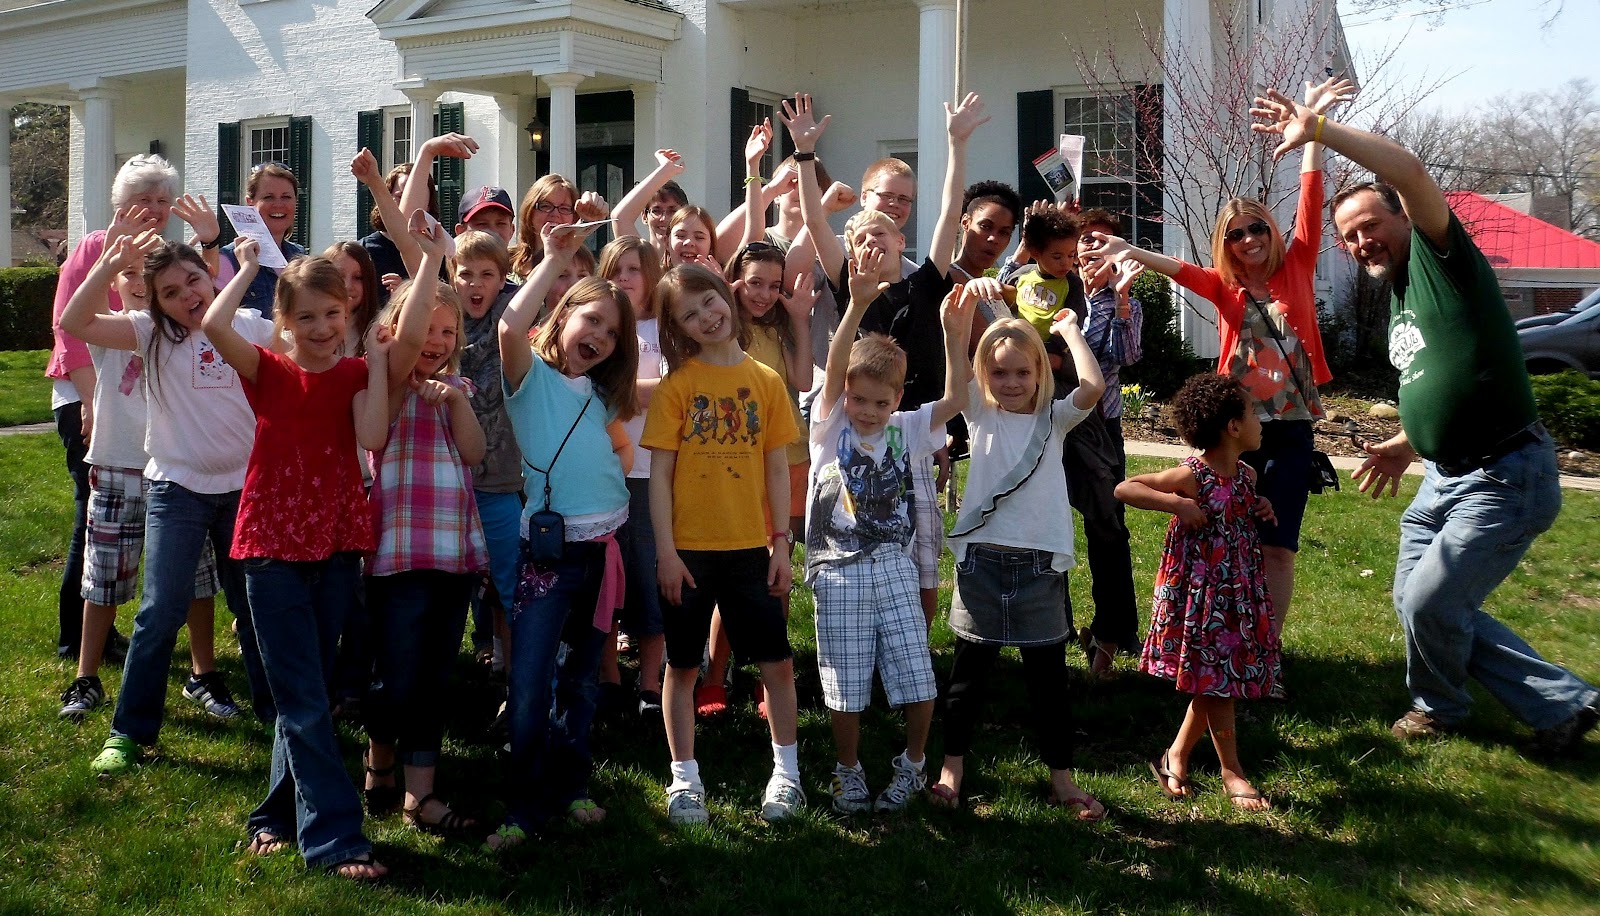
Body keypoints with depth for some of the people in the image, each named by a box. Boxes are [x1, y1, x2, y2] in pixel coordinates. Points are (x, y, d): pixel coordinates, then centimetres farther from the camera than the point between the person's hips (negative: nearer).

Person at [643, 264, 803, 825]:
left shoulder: (766, 381, 3)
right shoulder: (676, 385, -3)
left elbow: (777, 468, 5)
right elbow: (660, 473, -4)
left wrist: (781, 542, 1)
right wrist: (665, 550, -10)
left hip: (750, 547, 2)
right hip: (689, 548, -1)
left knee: (777, 661, 6)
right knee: (682, 665, 8)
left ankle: (786, 772, 23)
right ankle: (685, 779, 21)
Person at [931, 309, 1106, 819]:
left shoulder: (1054, 419, 5)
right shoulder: (980, 413, 6)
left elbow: (1092, 387, -14)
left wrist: (1069, 329, -3)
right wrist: (968, 298, -19)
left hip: (1041, 562, 0)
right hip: (982, 558, 0)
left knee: (1048, 673, 8)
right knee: (969, 668, 9)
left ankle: (1061, 776, 19)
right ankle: (952, 767, 21)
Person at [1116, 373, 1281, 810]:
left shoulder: (1247, 474, 5)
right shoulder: (1191, 476, -17)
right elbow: (1124, 488, -17)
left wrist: (1262, 508, 6)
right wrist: (1176, 504, -26)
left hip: (1239, 594, 7)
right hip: (1198, 595, -7)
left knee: (1213, 682, 12)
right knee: (1215, 680, 1)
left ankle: (1176, 756, 26)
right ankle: (1231, 771, 13)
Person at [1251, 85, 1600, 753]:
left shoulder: (1440, 259, -12)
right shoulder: (1399, 303, 14)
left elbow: (1409, 171, -31)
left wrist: (1318, 130, -32)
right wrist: (1407, 446, 15)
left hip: (1505, 480, -10)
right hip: (1444, 477, 10)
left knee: (1429, 602, -6)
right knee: (1417, 600, 12)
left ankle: (1439, 707, 26)